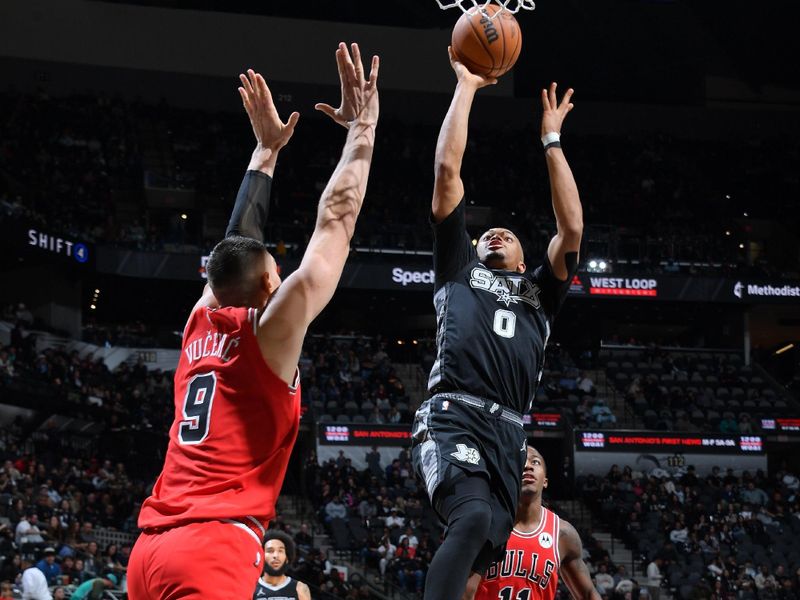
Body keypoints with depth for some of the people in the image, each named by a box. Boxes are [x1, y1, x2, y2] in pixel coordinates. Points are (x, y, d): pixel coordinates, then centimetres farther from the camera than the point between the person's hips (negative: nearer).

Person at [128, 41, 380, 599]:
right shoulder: (270, 328, -1)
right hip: (212, 549, -8)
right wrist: (363, 130, 8)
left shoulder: (201, 323, 16)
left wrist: (268, 147, 38)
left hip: (153, 547, 8)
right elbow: (335, 222, 1)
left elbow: (238, 239, 30)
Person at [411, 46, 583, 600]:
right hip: (452, 419, -5)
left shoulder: (539, 295, 30)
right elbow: (447, 170, 18)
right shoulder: (460, 272, 22)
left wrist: (552, 139, 25)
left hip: (507, 434, 5)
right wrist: (466, 87, 21)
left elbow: (572, 229, 18)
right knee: (474, 519, -32)